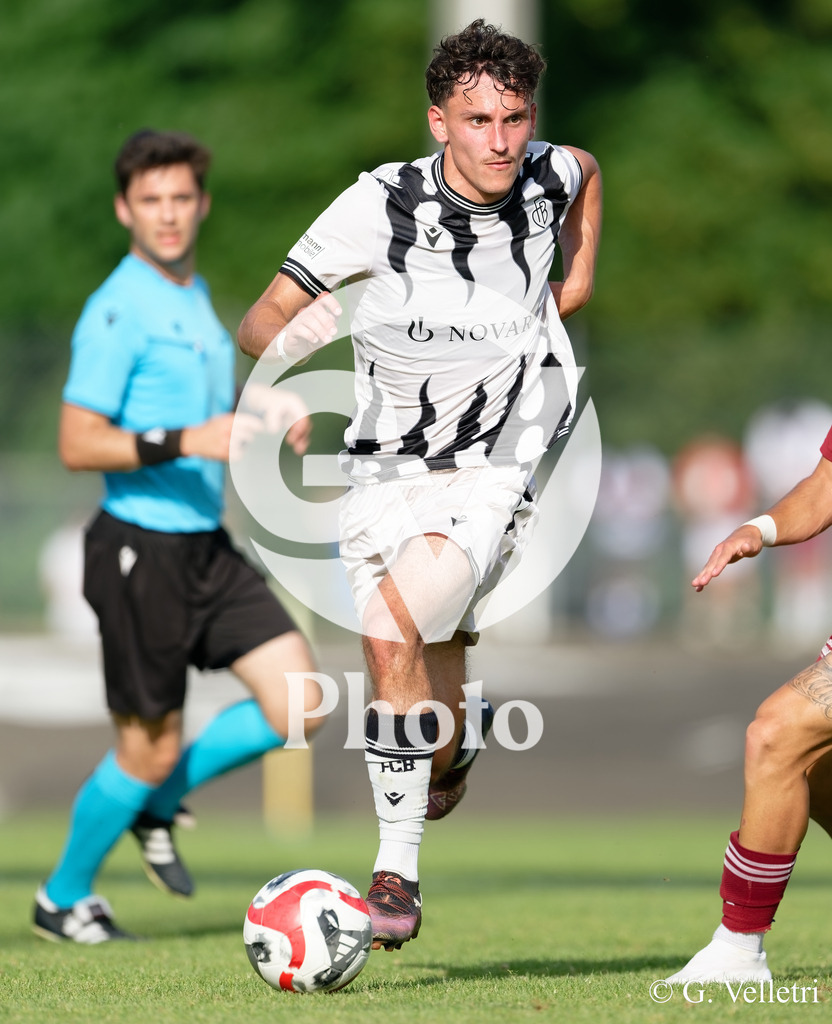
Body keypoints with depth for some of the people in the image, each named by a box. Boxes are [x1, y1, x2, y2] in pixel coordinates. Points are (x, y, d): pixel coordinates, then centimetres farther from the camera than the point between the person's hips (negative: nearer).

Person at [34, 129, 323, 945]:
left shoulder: (196, 296, 13)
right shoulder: (117, 311, -14)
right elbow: (77, 446, -18)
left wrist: (263, 424, 8)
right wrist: (187, 441, -27)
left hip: (206, 545, 8)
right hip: (141, 548, -8)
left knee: (297, 701, -4)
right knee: (151, 748, 0)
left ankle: (158, 803, 18)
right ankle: (63, 899, 21)